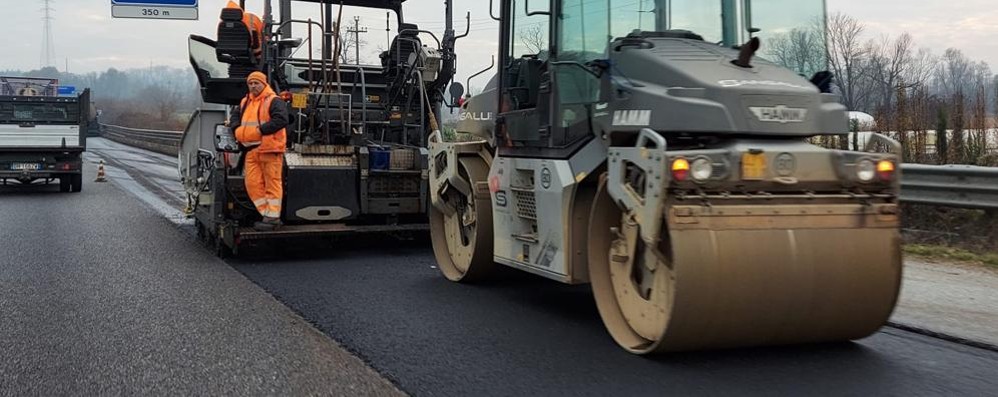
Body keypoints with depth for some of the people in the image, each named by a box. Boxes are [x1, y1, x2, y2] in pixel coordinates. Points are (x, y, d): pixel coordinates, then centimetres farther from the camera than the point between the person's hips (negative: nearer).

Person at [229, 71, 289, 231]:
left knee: (272, 183, -4)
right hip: (251, 150, 8)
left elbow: (281, 120, -18)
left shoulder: (274, 101, -6)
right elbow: (235, 117, 29)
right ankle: (268, 215, 12)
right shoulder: (245, 102, 19)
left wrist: (261, 130, -19)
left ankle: (273, 218, -1)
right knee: (252, 183, 5)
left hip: (270, 149, -8)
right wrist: (237, 129, 7)